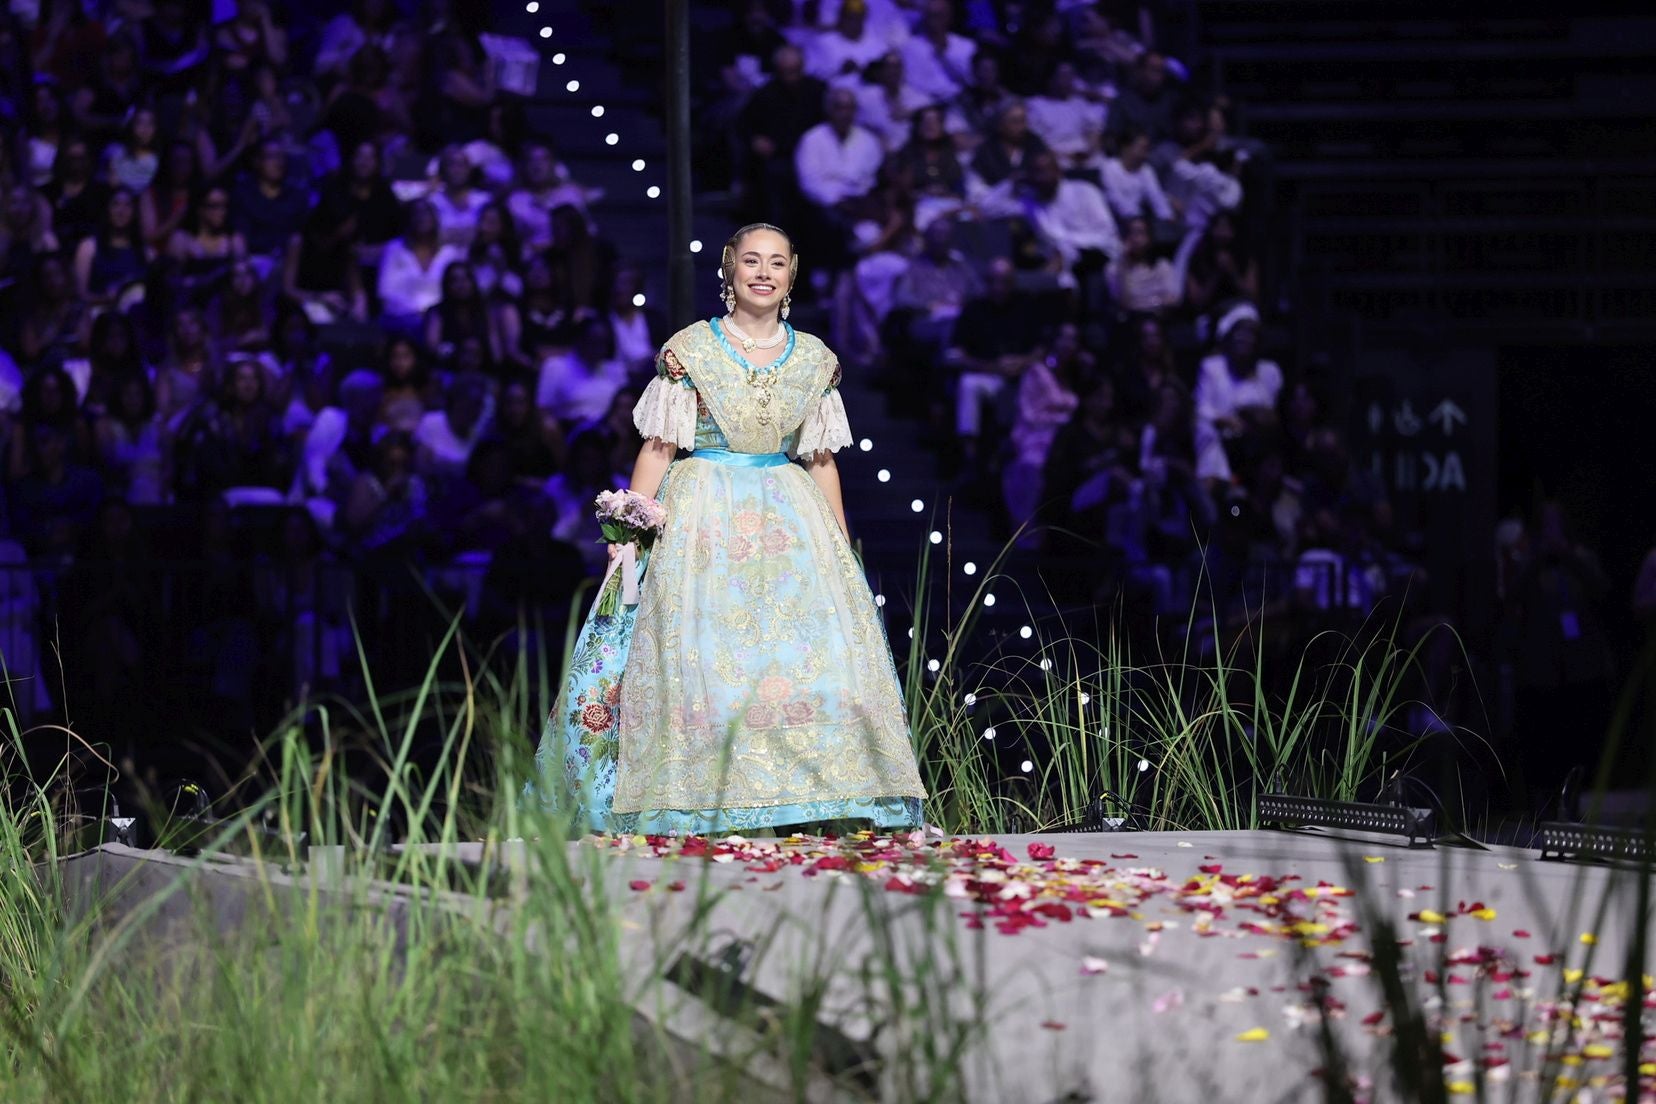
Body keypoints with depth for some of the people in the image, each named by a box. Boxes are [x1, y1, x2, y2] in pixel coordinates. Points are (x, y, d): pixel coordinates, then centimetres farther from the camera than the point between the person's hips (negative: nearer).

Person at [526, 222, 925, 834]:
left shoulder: (814, 360, 10)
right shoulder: (689, 349, 0)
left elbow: (821, 461, 14)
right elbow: (658, 448, -1)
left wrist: (843, 550, 12)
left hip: (790, 524, 3)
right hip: (702, 523, -3)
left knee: (812, 657, -6)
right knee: (700, 660, -12)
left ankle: (803, 810, -2)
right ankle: (702, 810, -10)